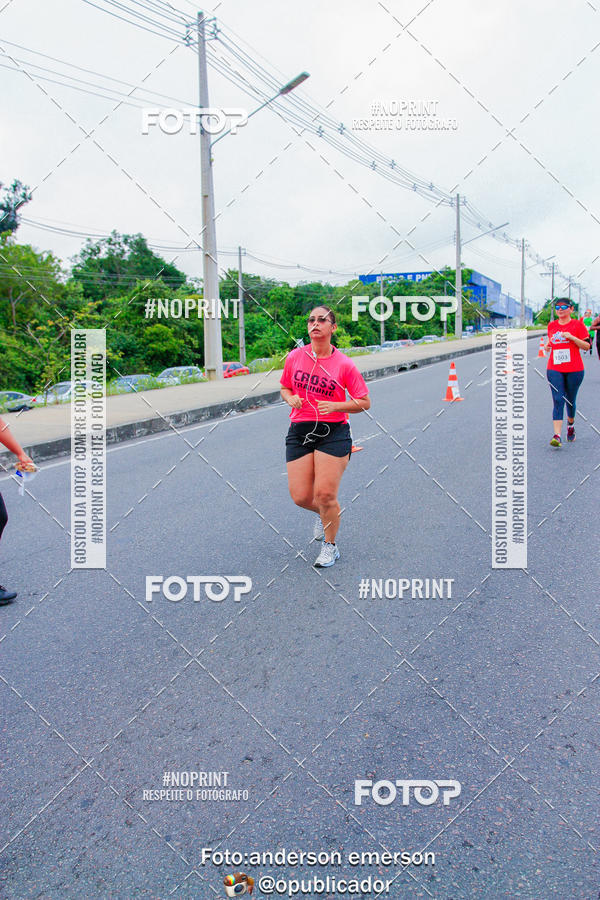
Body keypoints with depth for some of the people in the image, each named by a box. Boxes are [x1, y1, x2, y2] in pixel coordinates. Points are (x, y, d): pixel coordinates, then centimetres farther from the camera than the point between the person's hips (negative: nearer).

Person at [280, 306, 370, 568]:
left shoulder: (344, 364, -5)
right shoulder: (294, 357, 3)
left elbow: (364, 403, 0)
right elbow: (284, 388, 19)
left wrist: (335, 406, -16)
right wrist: (290, 398, -4)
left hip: (333, 432, -3)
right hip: (299, 431, 3)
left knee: (325, 495, -7)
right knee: (300, 497, 0)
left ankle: (330, 546, 19)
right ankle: (324, 513, 37)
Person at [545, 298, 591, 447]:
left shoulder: (577, 324, -1)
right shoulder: (551, 325, 10)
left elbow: (587, 346, -4)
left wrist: (571, 337, -17)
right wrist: (548, 345, 4)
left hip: (574, 370, -1)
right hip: (554, 369, 1)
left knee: (570, 400, 11)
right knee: (558, 401, -11)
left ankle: (570, 424, 42)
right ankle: (557, 436, -18)